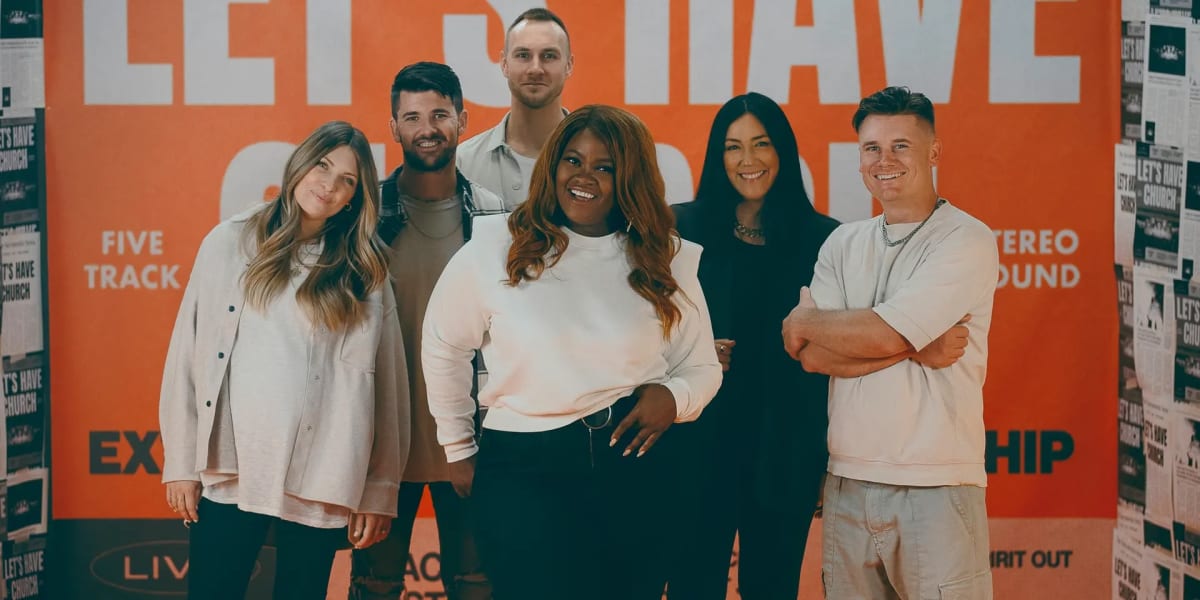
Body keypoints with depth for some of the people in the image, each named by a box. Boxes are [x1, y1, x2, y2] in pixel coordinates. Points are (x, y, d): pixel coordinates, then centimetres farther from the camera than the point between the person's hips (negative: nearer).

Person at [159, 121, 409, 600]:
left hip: (319, 483, 0)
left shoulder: (365, 273, 4)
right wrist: (181, 463, 1)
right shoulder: (229, 243, 4)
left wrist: (378, 491, 0)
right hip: (227, 472, 0)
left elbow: (385, 385, 3)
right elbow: (188, 354, 4)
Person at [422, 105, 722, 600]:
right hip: (522, 471, -2)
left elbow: (702, 368, 13)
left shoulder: (666, 262, 6)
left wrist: (673, 396, -10)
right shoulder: (495, 249, -2)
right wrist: (459, 448, 11)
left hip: (635, 471, 3)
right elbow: (443, 347, 9)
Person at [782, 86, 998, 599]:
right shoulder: (842, 244, 11)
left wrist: (806, 322, 1)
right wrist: (916, 348, -11)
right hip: (848, 481, 5)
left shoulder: (966, 241, -5)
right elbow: (812, 356, -1)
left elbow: (882, 334, -16)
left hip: (935, 486, -5)